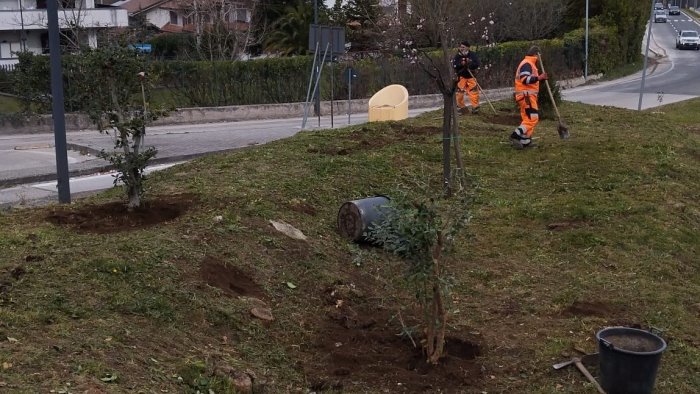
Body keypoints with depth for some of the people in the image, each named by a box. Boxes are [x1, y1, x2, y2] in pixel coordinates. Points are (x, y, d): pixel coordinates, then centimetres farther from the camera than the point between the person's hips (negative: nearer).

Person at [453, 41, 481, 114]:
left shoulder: (473, 55, -3)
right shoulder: (457, 56, -2)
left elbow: (477, 64, -10)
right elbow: (454, 65, -11)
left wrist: (469, 64, -23)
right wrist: (461, 64, -27)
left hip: (471, 76, 0)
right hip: (461, 76, 0)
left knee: (474, 91, -8)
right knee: (460, 92, -5)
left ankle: (475, 107, 2)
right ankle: (461, 106, 12)